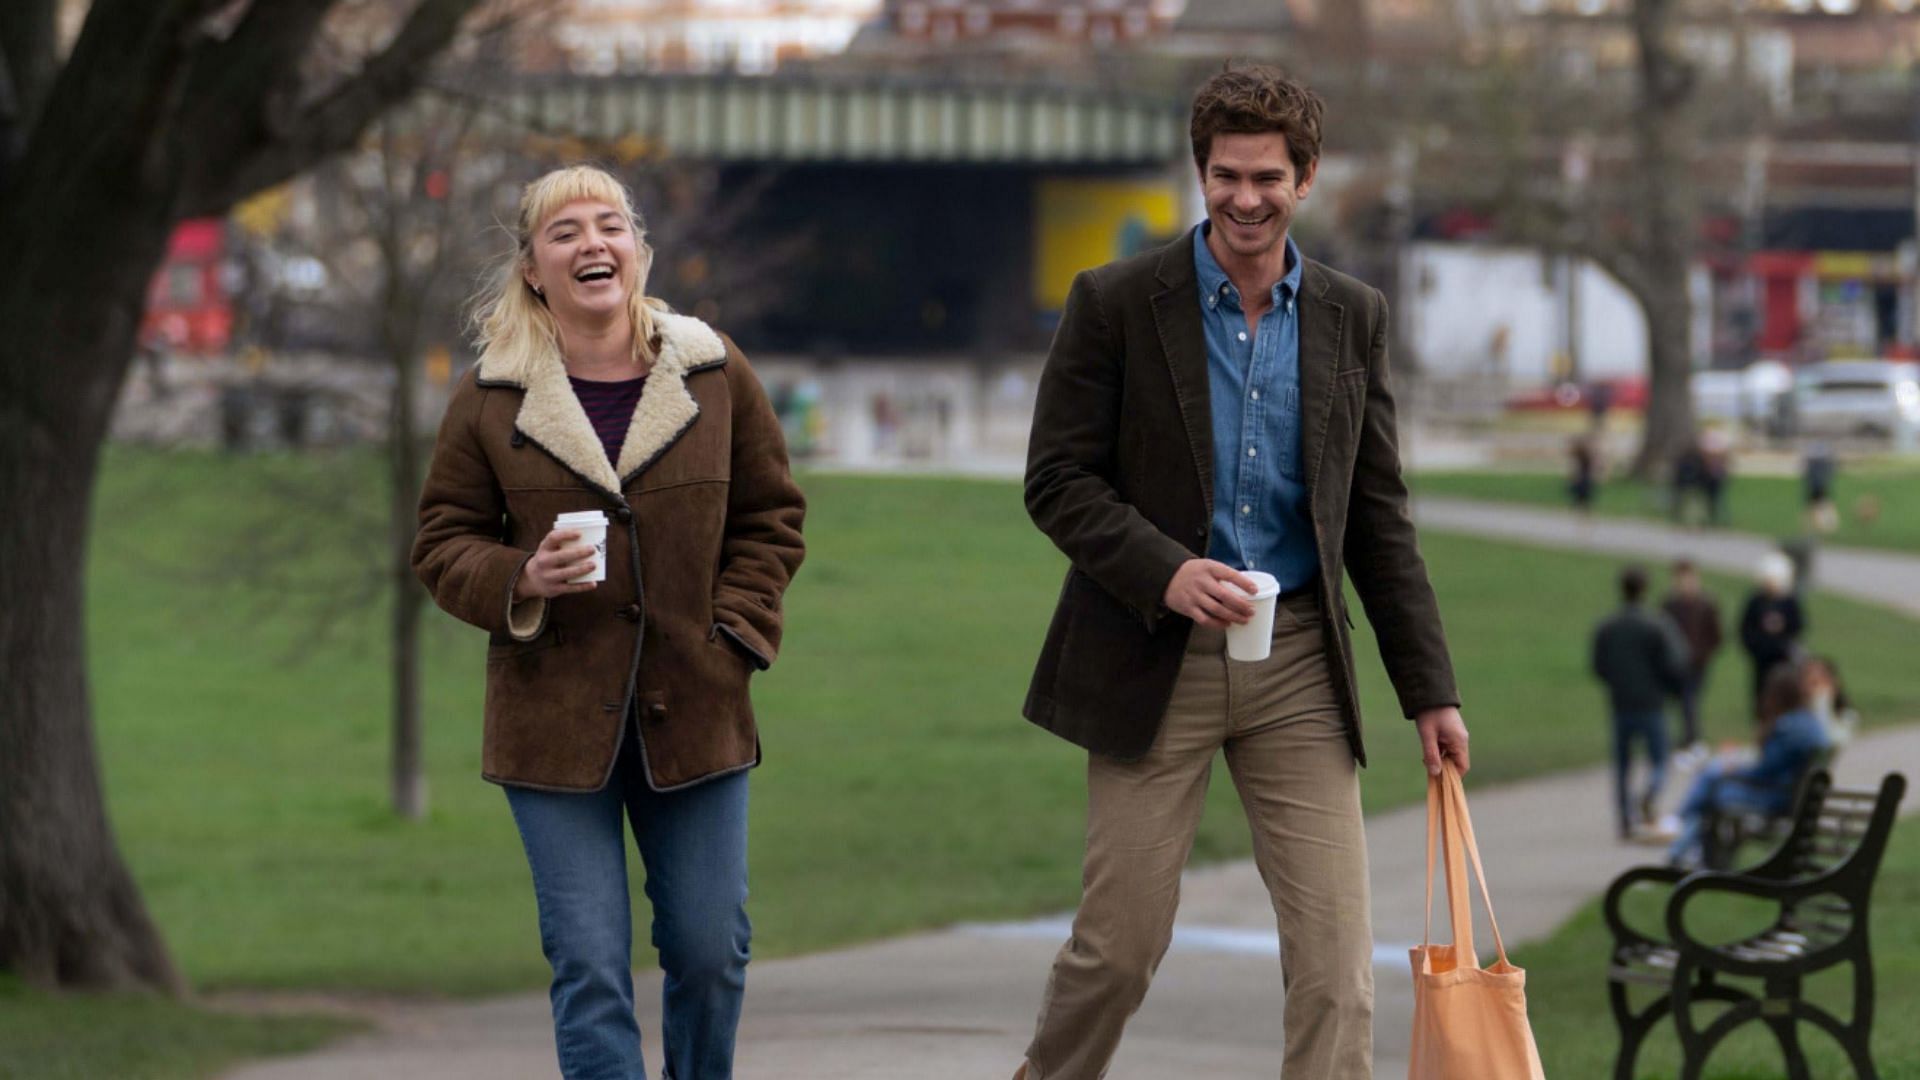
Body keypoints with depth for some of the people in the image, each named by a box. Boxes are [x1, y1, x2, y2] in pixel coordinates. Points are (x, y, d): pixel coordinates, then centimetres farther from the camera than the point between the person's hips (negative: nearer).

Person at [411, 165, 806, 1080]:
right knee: (589, 967, -6)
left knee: (710, 951, 7)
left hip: (694, 715, 2)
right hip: (555, 721, -2)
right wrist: (521, 582, -14)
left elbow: (771, 516, 13)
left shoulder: (715, 374, 4)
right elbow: (443, 541, 6)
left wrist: (735, 629, 0)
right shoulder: (490, 398, 0)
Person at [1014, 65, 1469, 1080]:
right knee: (1120, 940, 2)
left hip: (1297, 660, 3)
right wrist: (1165, 573, -21)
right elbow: (1057, 479, -5)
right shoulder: (1116, 303, -3)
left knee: (1336, 949, -5)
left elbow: (1378, 518, 10)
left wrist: (1429, 690, 6)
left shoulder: (1350, 318, 7)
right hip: (1154, 656, -3)